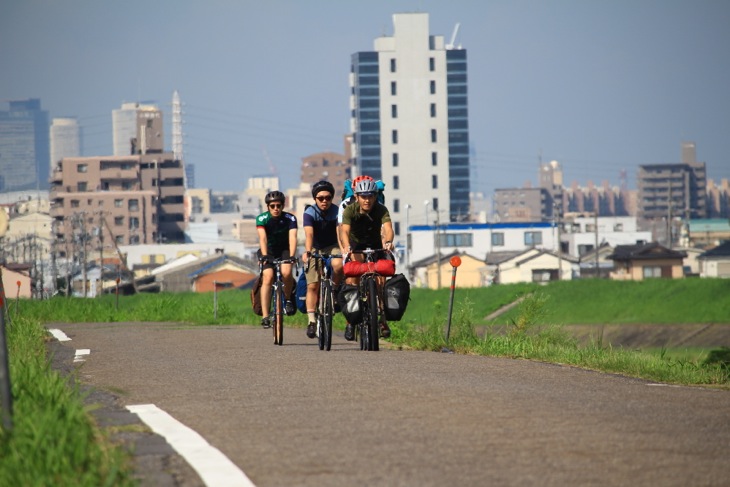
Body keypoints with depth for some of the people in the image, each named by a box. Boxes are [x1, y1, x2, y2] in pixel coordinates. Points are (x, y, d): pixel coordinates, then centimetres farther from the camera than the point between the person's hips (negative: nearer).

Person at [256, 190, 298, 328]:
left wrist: (292, 256, -46)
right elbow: (262, 238, -32)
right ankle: (265, 316, -23)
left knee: (286, 273, -29)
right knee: (268, 277, -22)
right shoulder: (262, 219, -19)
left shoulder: (290, 219, -19)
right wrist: (265, 256, -48)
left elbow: (293, 238, -31)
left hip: (284, 250, 0)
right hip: (268, 251, 0)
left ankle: (289, 299, 0)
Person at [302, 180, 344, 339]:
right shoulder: (309, 213, -18)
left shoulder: (336, 212, -15)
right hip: (315, 248, 0)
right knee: (313, 285, -8)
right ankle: (312, 321, -4)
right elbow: (309, 234, -32)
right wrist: (307, 252, -48)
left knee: (339, 265, -33)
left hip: (332, 247, 0)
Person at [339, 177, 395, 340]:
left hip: (376, 246, 1)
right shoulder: (350, 210, -24)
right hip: (356, 245, -1)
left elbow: (387, 227, -40)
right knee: (352, 280, -18)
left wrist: (388, 242, -62)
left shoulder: (381, 210, -23)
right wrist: (346, 247, -60)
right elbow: (344, 230, -39)